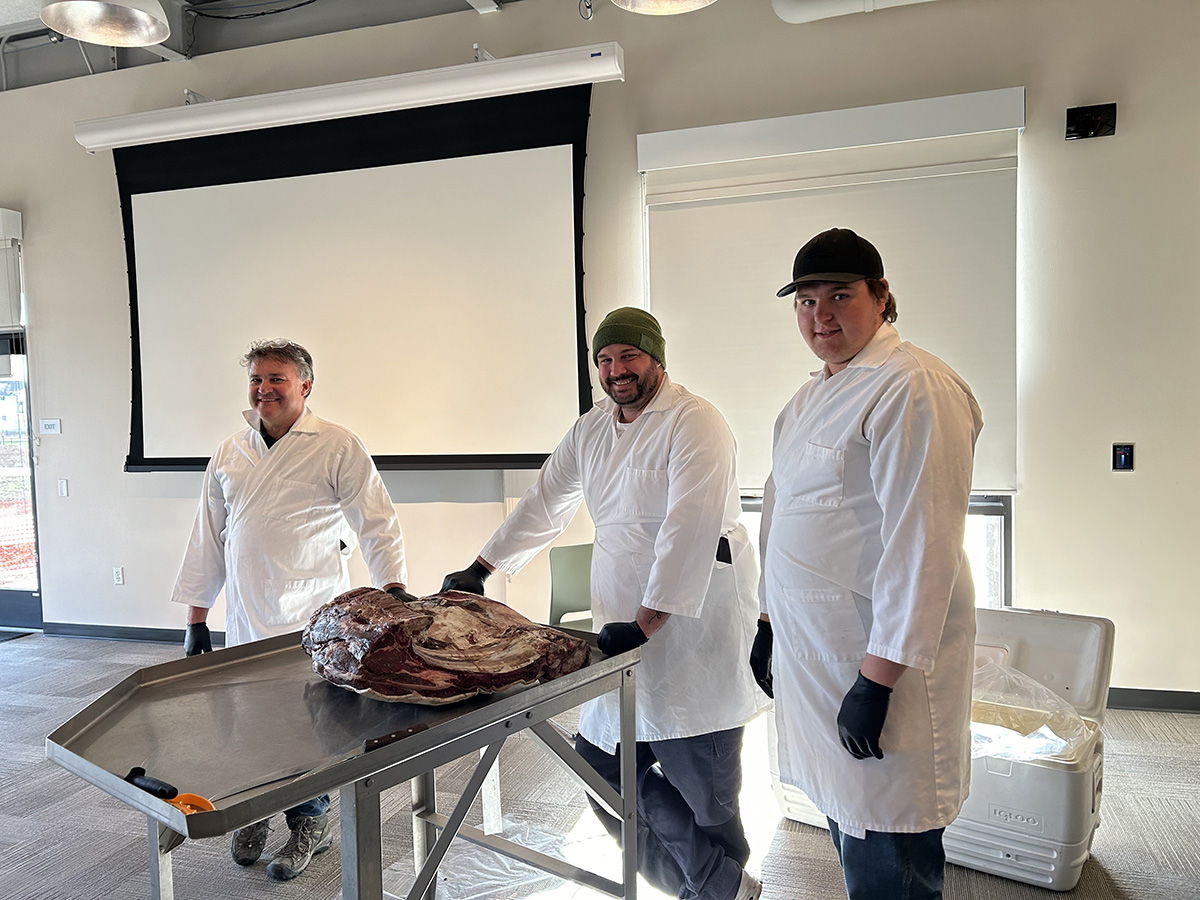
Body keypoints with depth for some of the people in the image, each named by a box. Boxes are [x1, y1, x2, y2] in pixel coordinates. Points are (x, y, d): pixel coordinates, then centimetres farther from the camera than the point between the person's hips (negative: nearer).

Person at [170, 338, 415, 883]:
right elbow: (208, 537, 15)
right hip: (244, 621, 4)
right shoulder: (229, 454, 11)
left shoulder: (337, 446, -4)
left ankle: (309, 822, 24)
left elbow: (377, 523, -4)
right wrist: (196, 617, 14)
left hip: (311, 620, -4)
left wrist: (393, 583, -16)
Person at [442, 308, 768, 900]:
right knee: (603, 767, 10)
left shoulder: (694, 423, -11)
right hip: (627, 633, 8)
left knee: (702, 791, 2)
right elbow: (542, 505, 19)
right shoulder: (591, 429, 13)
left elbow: (689, 531, -20)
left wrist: (646, 623, -24)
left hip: (691, 629, -8)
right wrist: (477, 571, 16)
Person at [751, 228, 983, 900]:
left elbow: (921, 542, -22)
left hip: (882, 662, -9)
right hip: (813, 649, 9)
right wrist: (770, 623, 20)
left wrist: (877, 678, -22)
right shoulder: (813, 397, 14)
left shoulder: (913, 386, -16)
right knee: (848, 829, 22)